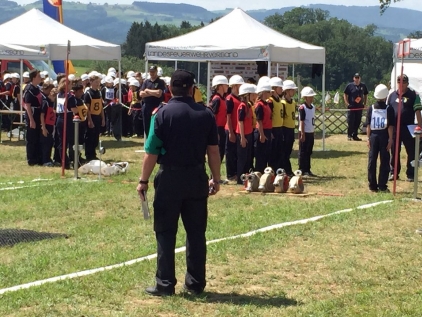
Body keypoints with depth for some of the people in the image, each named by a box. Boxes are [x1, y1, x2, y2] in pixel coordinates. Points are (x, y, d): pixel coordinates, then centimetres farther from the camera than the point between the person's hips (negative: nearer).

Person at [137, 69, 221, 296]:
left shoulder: (162, 113, -7)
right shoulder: (206, 114, 2)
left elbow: (152, 152, -9)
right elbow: (213, 150, 3)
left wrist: (144, 180, -1)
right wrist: (216, 179, 12)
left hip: (170, 177, -3)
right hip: (197, 178, 3)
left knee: (165, 233, 4)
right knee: (196, 232, 10)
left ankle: (165, 284, 5)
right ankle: (195, 283, 15)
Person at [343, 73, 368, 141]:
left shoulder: (363, 86, 7)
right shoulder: (349, 86, -2)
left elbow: (366, 95, 18)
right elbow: (345, 94, 1)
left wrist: (364, 104, 9)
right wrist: (347, 103, -7)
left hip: (359, 107, 3)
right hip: (351, 107, -3)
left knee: (358, 122, 6)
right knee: (350, 122, -3)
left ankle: (355, 135, 15)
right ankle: (349, 135, 5)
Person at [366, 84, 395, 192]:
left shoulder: (371, 108, 2)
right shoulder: (389, 109, -5)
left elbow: (368, 125, 2)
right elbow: (390, 126, -7)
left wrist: (369, 138, 7)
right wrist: (390, 139, -4)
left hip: (373, 136, 2)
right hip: (384, 136, -2)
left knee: (372, 161, 8)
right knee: (384, 162, 4)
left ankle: (372, 186, 10)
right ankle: (382, 186, 2)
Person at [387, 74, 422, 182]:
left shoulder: (413, 95, -3)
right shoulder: (392, 95, 9)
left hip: (408, 128, -3)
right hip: (394, 128, 3)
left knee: (411, 152, 2)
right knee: (394, 152, 11)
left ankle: (410, 174, 11)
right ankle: (393, 172, 21)